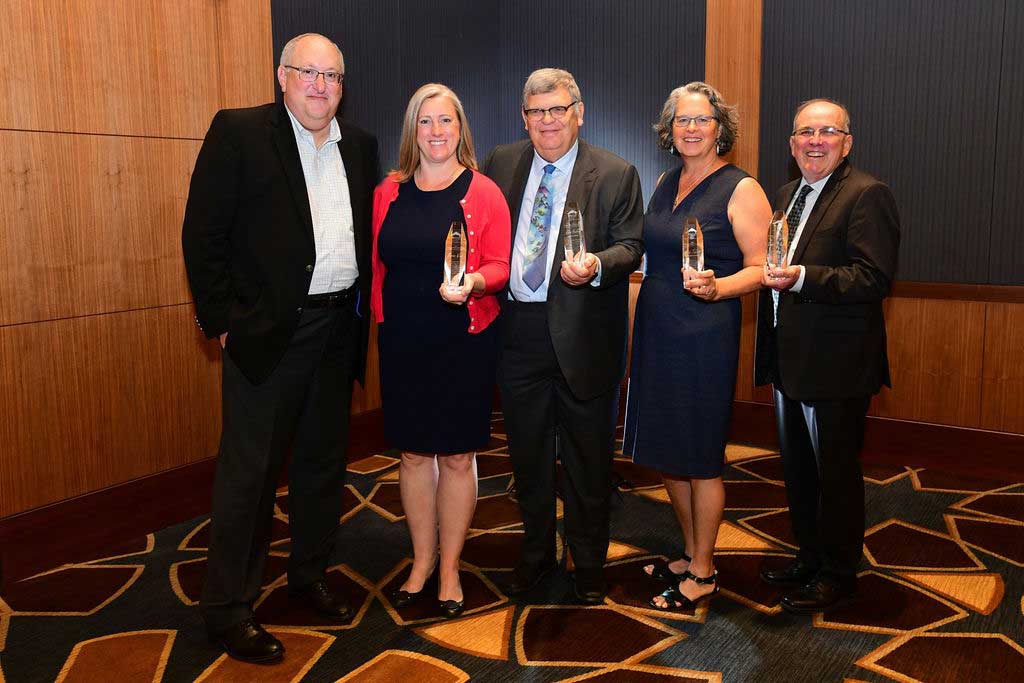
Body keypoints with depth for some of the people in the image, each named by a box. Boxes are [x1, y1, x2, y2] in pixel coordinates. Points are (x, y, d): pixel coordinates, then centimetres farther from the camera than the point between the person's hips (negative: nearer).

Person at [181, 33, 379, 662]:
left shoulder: (360, 144, 10)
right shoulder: (237, 132, -6)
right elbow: (203, 234, -8)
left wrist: (364, 309, 7)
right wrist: (222, 321, -11)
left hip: (339, 328, 6)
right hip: (268, 330, -5)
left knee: (324, 462, 16)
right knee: (249, 470, 1)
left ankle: (311, 575, 34)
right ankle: (228, 609, 15)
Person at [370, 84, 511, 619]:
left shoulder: (483, 193, -4)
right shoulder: (388, 192, 6)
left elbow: (500, 265, -5)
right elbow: (377, 264, 10)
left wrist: (472, 282, -25)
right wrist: (382, 318, 4)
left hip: (464, 342, -3)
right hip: (403, 341, 3)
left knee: (457, 456, 6)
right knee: (413, 453, 11)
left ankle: (450, 568, 23)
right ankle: (421, 561, 29)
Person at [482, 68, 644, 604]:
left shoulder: (616, 174, -2)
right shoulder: (500, 164, 8)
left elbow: (630, 246, -4)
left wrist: (596, 265, -25)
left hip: (583, 336, -3)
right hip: (517, 333, 3)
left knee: (588, 459, 9)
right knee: (528, 454, 16)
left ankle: (588, 564, 29)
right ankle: (536, 552, 36)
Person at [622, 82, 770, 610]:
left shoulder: (741, 189, -8)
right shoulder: (666, 182, 13)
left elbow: (759, 268, -11)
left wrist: (715, 287, -28)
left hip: (704, 338, -7)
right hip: (655, 331, 7)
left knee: (699, 458, 2)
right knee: (665, 452, 14)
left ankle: (703, 574, 20)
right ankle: (691, 553, 33)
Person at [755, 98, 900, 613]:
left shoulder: (866, 195, -11)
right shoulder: (786, 196, 15)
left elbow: (874, 279, -21)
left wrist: (802, 278, -31)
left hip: (835, 367, -8)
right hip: (790, 364, 8)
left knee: (836, 472, 4)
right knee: (798, 469, 19)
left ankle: (838, 573, 21)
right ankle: (809, 557, 36)